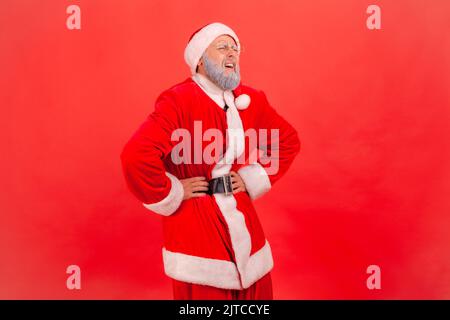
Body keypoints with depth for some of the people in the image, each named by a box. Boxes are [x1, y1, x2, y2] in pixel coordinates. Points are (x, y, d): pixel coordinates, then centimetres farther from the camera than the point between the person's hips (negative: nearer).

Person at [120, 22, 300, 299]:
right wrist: (172, 194, -17)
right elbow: (136, 157, -29)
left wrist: (253, 178, 6)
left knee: (256, 290, 15)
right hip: (195, 221, -6)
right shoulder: (178, 101, -16)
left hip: (240, 215, 6)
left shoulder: (251, 100, 4)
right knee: (203, 292, 7)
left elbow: (289, 141, 17)